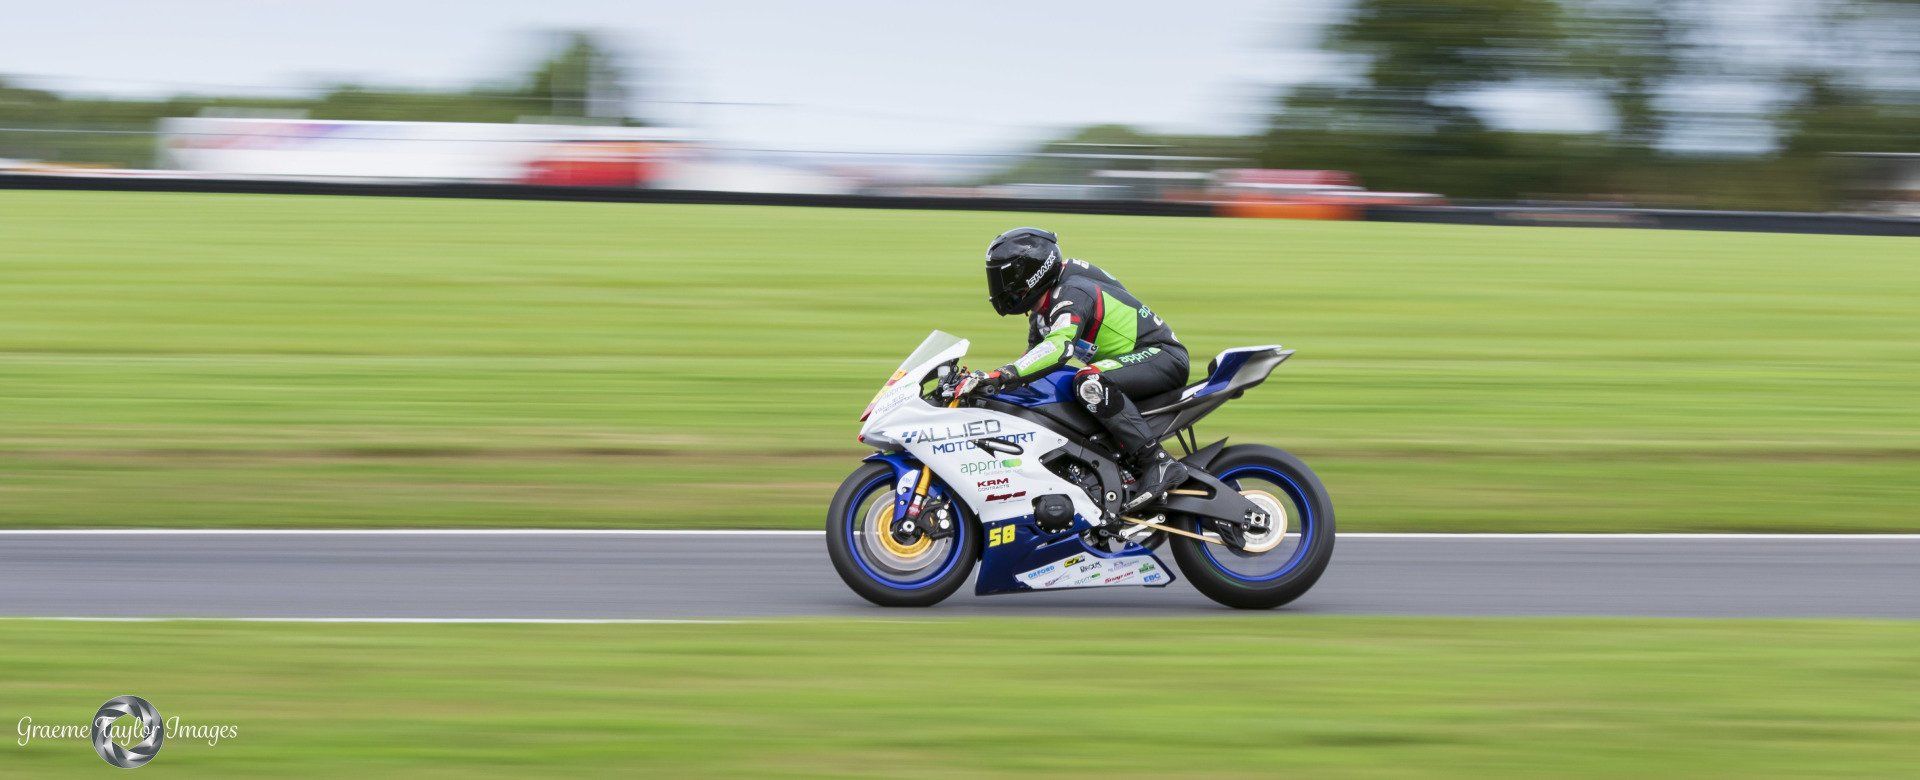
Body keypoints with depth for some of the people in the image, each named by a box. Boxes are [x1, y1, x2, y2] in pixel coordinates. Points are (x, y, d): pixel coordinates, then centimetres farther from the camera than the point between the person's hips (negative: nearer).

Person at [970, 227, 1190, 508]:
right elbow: (1034, 356, 21)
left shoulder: (1072, 293, -21)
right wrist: (986, 381, 9)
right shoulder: (1042, 311, 11)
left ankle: (1160, 464, -36)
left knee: (1090, 382, -35)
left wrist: (1002, 374, -48)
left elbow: (1059, 347, -39)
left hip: (1163, 355, -11)